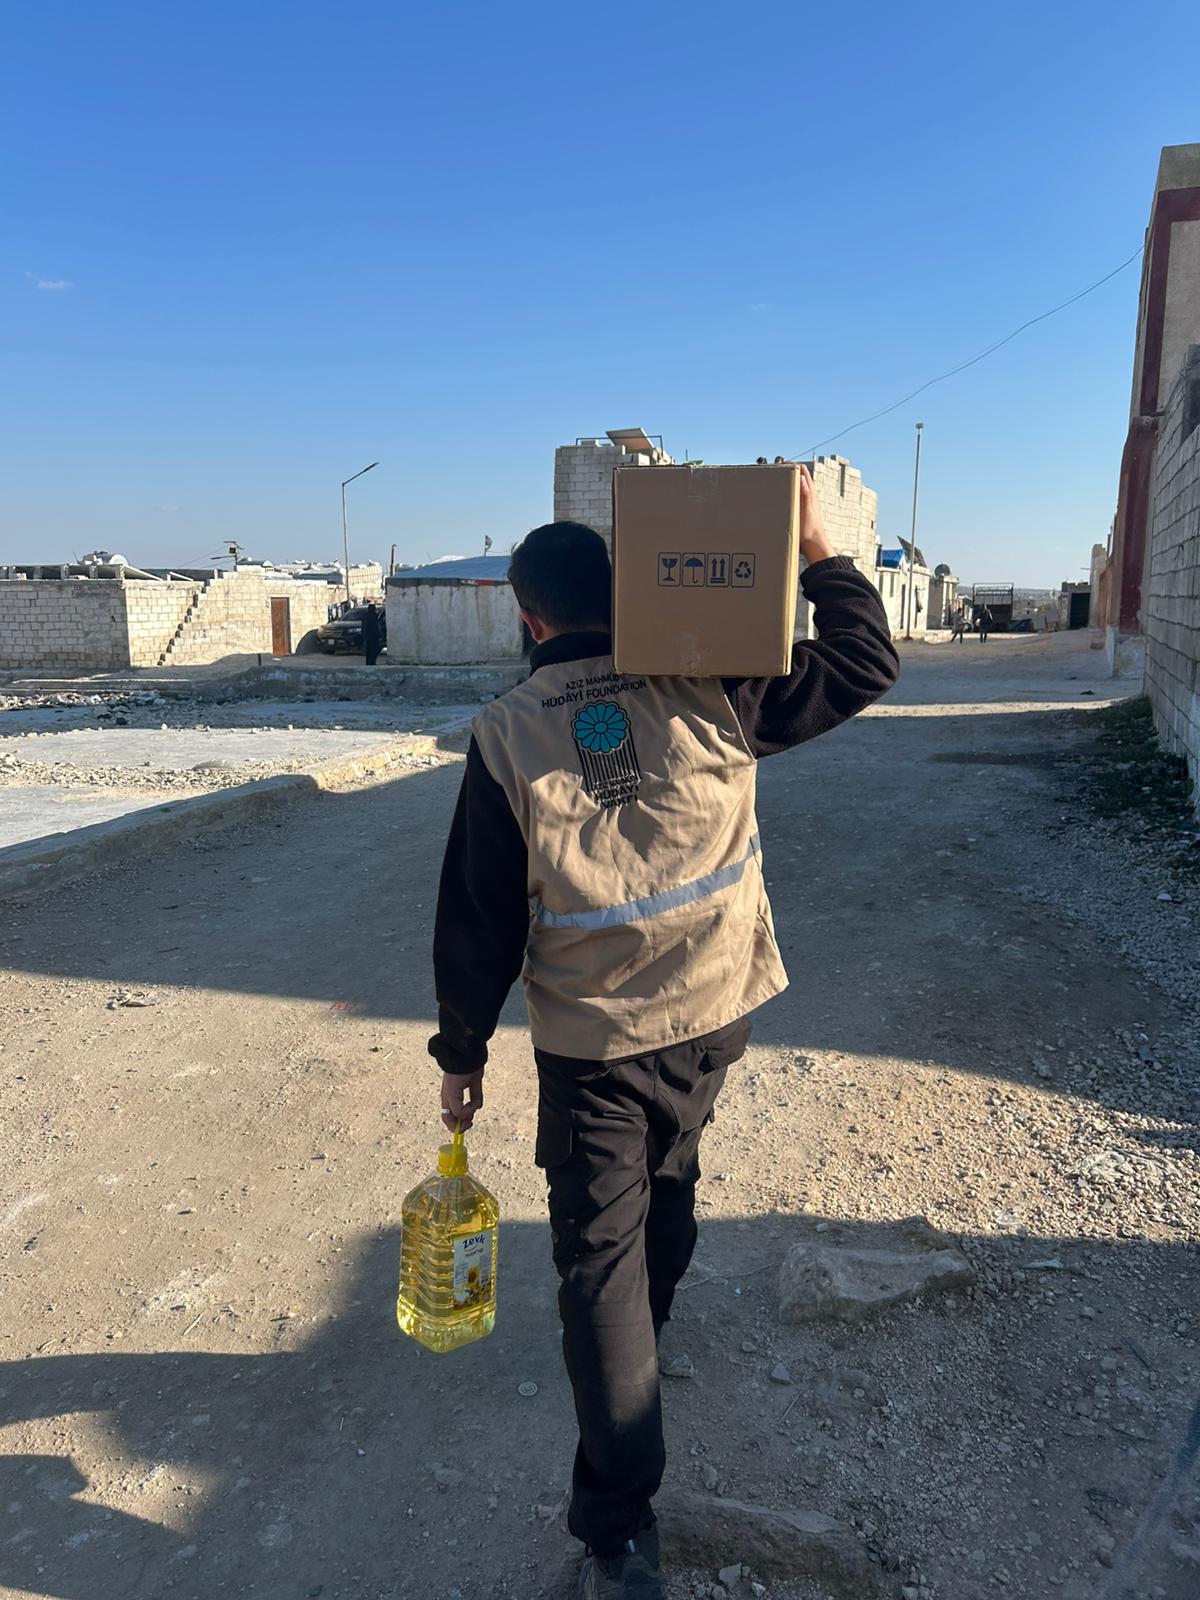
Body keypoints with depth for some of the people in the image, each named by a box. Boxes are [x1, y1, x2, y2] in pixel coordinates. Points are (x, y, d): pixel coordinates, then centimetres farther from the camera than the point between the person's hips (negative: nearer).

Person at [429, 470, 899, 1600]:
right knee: (669, 1183, 29)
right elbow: (865, 666, 1)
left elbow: (478, 921, -7)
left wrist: (460, 1052, 5)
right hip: (717, 1015, 3)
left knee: (601, 1256, 9)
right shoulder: (709, 693, -9)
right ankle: (646, 1327, 56)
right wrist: (819, 553, 6)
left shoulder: (505, 738, -11)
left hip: (592, 1044, -3)